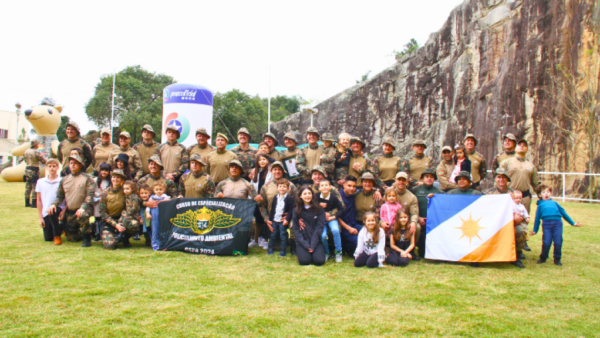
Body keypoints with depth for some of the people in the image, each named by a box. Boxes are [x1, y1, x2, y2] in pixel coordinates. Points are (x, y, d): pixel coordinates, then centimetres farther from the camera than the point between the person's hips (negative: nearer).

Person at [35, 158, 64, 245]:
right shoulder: (40, 182, 7)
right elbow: (39, 200, 9)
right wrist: (40, 218, 5)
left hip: (59, 209, -4)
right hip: (45, 213, 4)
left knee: (52, 211, -39)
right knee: (48, 238, 0)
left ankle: (57, 236, -17)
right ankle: (60, 228, 33)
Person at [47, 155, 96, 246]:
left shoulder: (87, 178, -5)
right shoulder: (64, 180, 11)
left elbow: (90, 195, -13)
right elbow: (60, 196, 16)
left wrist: (83, 208, -27)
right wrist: (54, 204, -4)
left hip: (83, 209, -5)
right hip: (70, 212, 5)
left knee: (83, 216, -41)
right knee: (72, 238, 6)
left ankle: (87, 238, -17)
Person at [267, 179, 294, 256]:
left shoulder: (289, 198, -8)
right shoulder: (275, 198, 10)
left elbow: (291, 210, -11)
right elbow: (272, 209, 13)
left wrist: (287, 219, -19)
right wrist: (269, 219, 10)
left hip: (283, 221, -5)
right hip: (274, 220, 5)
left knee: (283, 236, 2)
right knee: (273, 235, 13)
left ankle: (283, 251, 11)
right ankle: (270, 249, 25)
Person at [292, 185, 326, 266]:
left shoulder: (319, 209, 3)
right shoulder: (296, 210, 3)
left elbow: (319, 228, -3)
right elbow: (296, 229, -1)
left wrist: (312, 246, -13)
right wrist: (306, 245, -12)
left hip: (316, 241, 0)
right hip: (302, 241, 0)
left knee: (319, 260, -23)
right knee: (304, 261, -25)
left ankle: (314, 252, 11)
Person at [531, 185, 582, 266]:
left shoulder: (555, 203, 29)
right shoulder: (540, 205, 24)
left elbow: (563, 213, 31)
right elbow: (537, 218, 23)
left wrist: (573, 223, 28)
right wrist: (535, 230, 23)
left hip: (557, 223, 2)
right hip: (546, 223, -1)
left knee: (558, 242, -6)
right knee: (546, 242, -9)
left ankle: (557, 259, 13)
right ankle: (543, 258, 13)